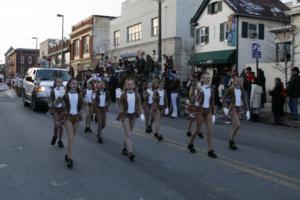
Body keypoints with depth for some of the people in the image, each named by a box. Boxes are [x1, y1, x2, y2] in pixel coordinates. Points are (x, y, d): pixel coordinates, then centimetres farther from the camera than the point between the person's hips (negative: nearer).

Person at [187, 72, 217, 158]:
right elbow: (197, 102, -20)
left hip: (208, 111, 4)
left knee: (210, 131, -2)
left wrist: (213, 114, 10)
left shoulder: (211, 90, 5)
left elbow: (212, 103, 11)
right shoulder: (200, 89, -10)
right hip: (200, 110, -4)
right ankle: (190, 144, 33)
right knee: (197, 130, 9)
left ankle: (210, 151, 2)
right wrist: (200, 93, -33)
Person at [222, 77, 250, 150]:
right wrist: (224, 108, -21)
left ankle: (231, 143, 24)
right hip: (232, 109, -6)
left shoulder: (242, 90, 6)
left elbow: (245, 101, 8)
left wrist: (247, 111, 1)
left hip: (239, 109, 6)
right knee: (238, 125, -19)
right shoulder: (230, 89, -8)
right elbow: (224, 99, -7)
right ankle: (231, 141, -2)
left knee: (235, 127, 11)